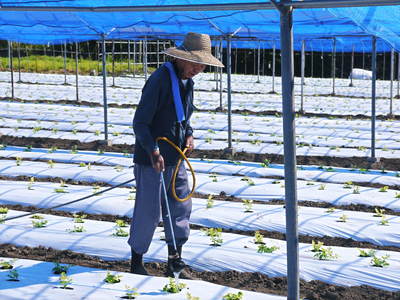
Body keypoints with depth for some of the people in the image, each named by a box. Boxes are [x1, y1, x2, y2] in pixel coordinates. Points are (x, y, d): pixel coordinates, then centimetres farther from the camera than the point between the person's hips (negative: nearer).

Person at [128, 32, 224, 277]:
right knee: (148, 212, 0)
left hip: (175, 158, 8)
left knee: (181, 206, 10)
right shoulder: (160, 80, -18)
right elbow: (140, 122, -20)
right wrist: (153, 152, -29)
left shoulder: (187, 82, 9)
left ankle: (175, 258, 20)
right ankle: (136, 263, 15)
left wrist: (189, 135, 3)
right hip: (152, 160, -8)